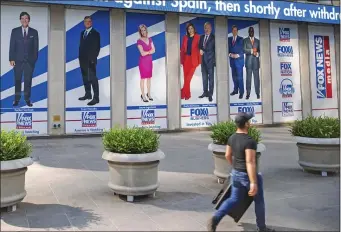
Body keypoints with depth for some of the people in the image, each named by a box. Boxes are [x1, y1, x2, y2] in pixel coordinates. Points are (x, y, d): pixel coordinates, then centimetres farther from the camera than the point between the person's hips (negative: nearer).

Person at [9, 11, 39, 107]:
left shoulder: (34, 32, 4)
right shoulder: (15, 31, 4)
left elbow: (36, 47, 4)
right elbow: (12, 46, 2)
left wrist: (35, 59, -3)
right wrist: (11, 59, -5)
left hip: (30, 60, 0)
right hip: (18, 60, 0)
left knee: (28, 80, 3)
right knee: (17, 80, 5)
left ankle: (27, 99, 11)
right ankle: (16, 99, 12)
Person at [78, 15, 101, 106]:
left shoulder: (95, 33, -3)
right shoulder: (82, 33, 16)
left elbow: (97, 47, -8)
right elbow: (81, 46, 17)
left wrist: (93, 59, -15)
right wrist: (80, 57, 9)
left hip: (90, 60, -7)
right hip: (83, 60, 7)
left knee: (93, 78, -9)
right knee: (85, 78, 11)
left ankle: (96, 98, -10)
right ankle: (88, 94, 21)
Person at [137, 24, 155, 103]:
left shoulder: (150, 39, 5)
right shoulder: (139, 41, -13)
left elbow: (153, 50, 0)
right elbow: (142, 53, -19)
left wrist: (146, 52, -15)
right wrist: (150, 51, -6)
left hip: (149, 61, 5)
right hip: (143, 61, -5)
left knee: (149, 78, 11)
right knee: (143, 78, 1)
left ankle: (148, 94, 23)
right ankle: (143, 95, 9)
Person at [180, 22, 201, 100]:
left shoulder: (198, 37, -1)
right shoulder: (185, 37, 10)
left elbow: (199, 48, -3)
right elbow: (182, 49, 11)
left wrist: (199, 60, -8)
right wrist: (181, 60, 6)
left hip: (193, 59, -4)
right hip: (186, 59, 4)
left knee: (188, 77, -8)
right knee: (186, 78, 4)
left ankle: (183, 93, 0)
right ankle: (187, 94, 13)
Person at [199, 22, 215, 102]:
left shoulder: (213, 37, -2)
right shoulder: (202, 37, 14)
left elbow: (215, 48, -2)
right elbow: (199, 46, 15)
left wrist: (215, 59, -6)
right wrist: (200, 50, -8)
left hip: (210, 59, -5)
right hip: (203, 59, 5)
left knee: (211, 77, -3)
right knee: (204, 77, 8)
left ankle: (210, 94, -1)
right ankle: (205, 92, 16)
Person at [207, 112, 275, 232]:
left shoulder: (232, 137, -1)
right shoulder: (249, 141, -26)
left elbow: (228, 155, 9)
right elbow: (250, 162, -30)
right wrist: (253, 183, -29)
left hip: (236, 173, 7)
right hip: (249, 175, -7)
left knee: (234, 200, 15)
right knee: (259, 200, 16)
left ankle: (215, 219, -3)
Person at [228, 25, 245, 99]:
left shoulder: (241, 39, 2)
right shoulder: (229, 39, 11)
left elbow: (243, 49, -2)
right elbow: (228, 49, 9)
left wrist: (238, 55, -15)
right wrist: (230, 54, -10)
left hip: (239, 60, -4)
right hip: (232, 60, 4)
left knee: (240, 76, -7)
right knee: (234, 76, 8)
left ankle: (241, 92, -4)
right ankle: (235, 90, 19)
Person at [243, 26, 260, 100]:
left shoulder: (257, 41, 16)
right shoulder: (245, 40, 9)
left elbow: (260, 51, 12)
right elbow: (244, 50, -4)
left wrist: (257, 53, -8)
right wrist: (252, 50, -13)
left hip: (256, 61, 2)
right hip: (248, 61, -2)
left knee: (256, 77, 0)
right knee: (248, 78, -3)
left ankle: (258, 93, 5)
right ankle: (248, 94, -1)